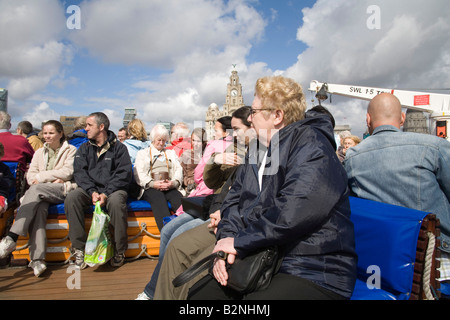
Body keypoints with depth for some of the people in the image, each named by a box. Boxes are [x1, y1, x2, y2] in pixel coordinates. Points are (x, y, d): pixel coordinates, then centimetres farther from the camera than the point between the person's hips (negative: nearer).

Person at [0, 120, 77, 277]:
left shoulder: (70, 150, 15)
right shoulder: (39, 153, 28)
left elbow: (67, 172, -2)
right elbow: (30, 176, 15)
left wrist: (41, 177, -1)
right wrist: (52, 179, -4)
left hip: (64, 189, -3)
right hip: (40, 193, 3)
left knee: (35, 190, -33)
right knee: (39, 208, -33)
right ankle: (37, 258, -43)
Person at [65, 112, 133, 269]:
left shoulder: (118, 147, 5)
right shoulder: (84, 148, 16)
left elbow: (124, 174, -5)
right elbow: (79, 172, 3)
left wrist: (106, 193, -18)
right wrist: (92, 191, -16)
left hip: (113, 189, -3)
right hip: (89, 189, 3)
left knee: (116, 201, -36)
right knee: (71, 198, -27)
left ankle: (119, 251, -19)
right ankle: (79, 248, -18)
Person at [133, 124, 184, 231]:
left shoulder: (171, 153, 31)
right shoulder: (142, 153, 23)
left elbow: (179, 170, 16)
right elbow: (139, 175, 8)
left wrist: (173, 182, -8)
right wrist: (153, 184, -13)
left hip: (170, 188, 2)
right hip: (150, 188, -2)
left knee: (178, 197, -34)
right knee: (158, 197, -38)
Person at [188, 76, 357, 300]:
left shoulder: (311, 145, -14)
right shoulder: (259, 150, 15)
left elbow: (293, 212, -28)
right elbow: (234, 200, 12)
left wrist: (239, 242, -18)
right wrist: (226, 242, -6)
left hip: (314, 272, -8)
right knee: (197, 291, -1)